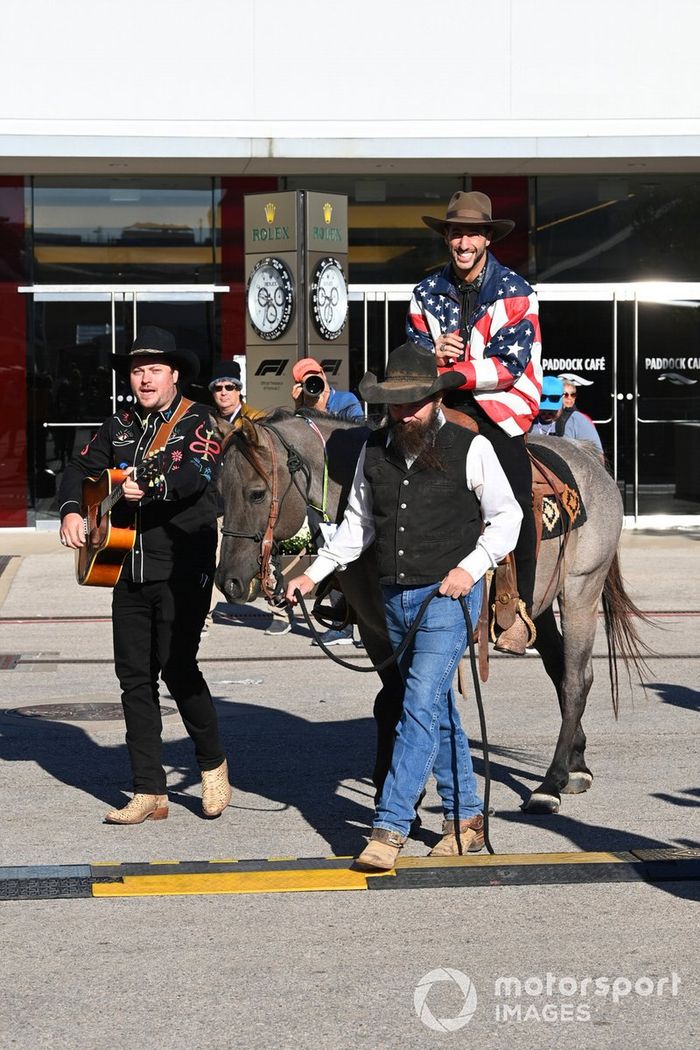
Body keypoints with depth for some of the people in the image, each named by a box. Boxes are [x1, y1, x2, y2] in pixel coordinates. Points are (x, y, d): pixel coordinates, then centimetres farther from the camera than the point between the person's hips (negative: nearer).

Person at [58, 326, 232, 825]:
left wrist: (152, 485, -34)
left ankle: (213, 764, 15)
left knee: (177, 667, -9)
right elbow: (80, 468, 15)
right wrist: (72, 511, -3)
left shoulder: (196, 420, -4)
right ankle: (150, 792, 9)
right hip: (130, 567, 6)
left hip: (182, 571, -6)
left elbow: (199, 472, -21)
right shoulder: (120, 426, 14)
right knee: (134, 675, 4)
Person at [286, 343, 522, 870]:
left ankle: (390, 827, -12)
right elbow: (358, 524, 15)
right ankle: (466, 818, 26)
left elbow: (507, 516, -1)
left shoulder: (470, 448, -6)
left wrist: (471, 568, -14)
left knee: (421, 708, -13)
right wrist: (314, 573, 5)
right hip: (395, 598, 6)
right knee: (439, 711, 15)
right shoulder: (374, 450, 6)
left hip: (449, 595, -5)